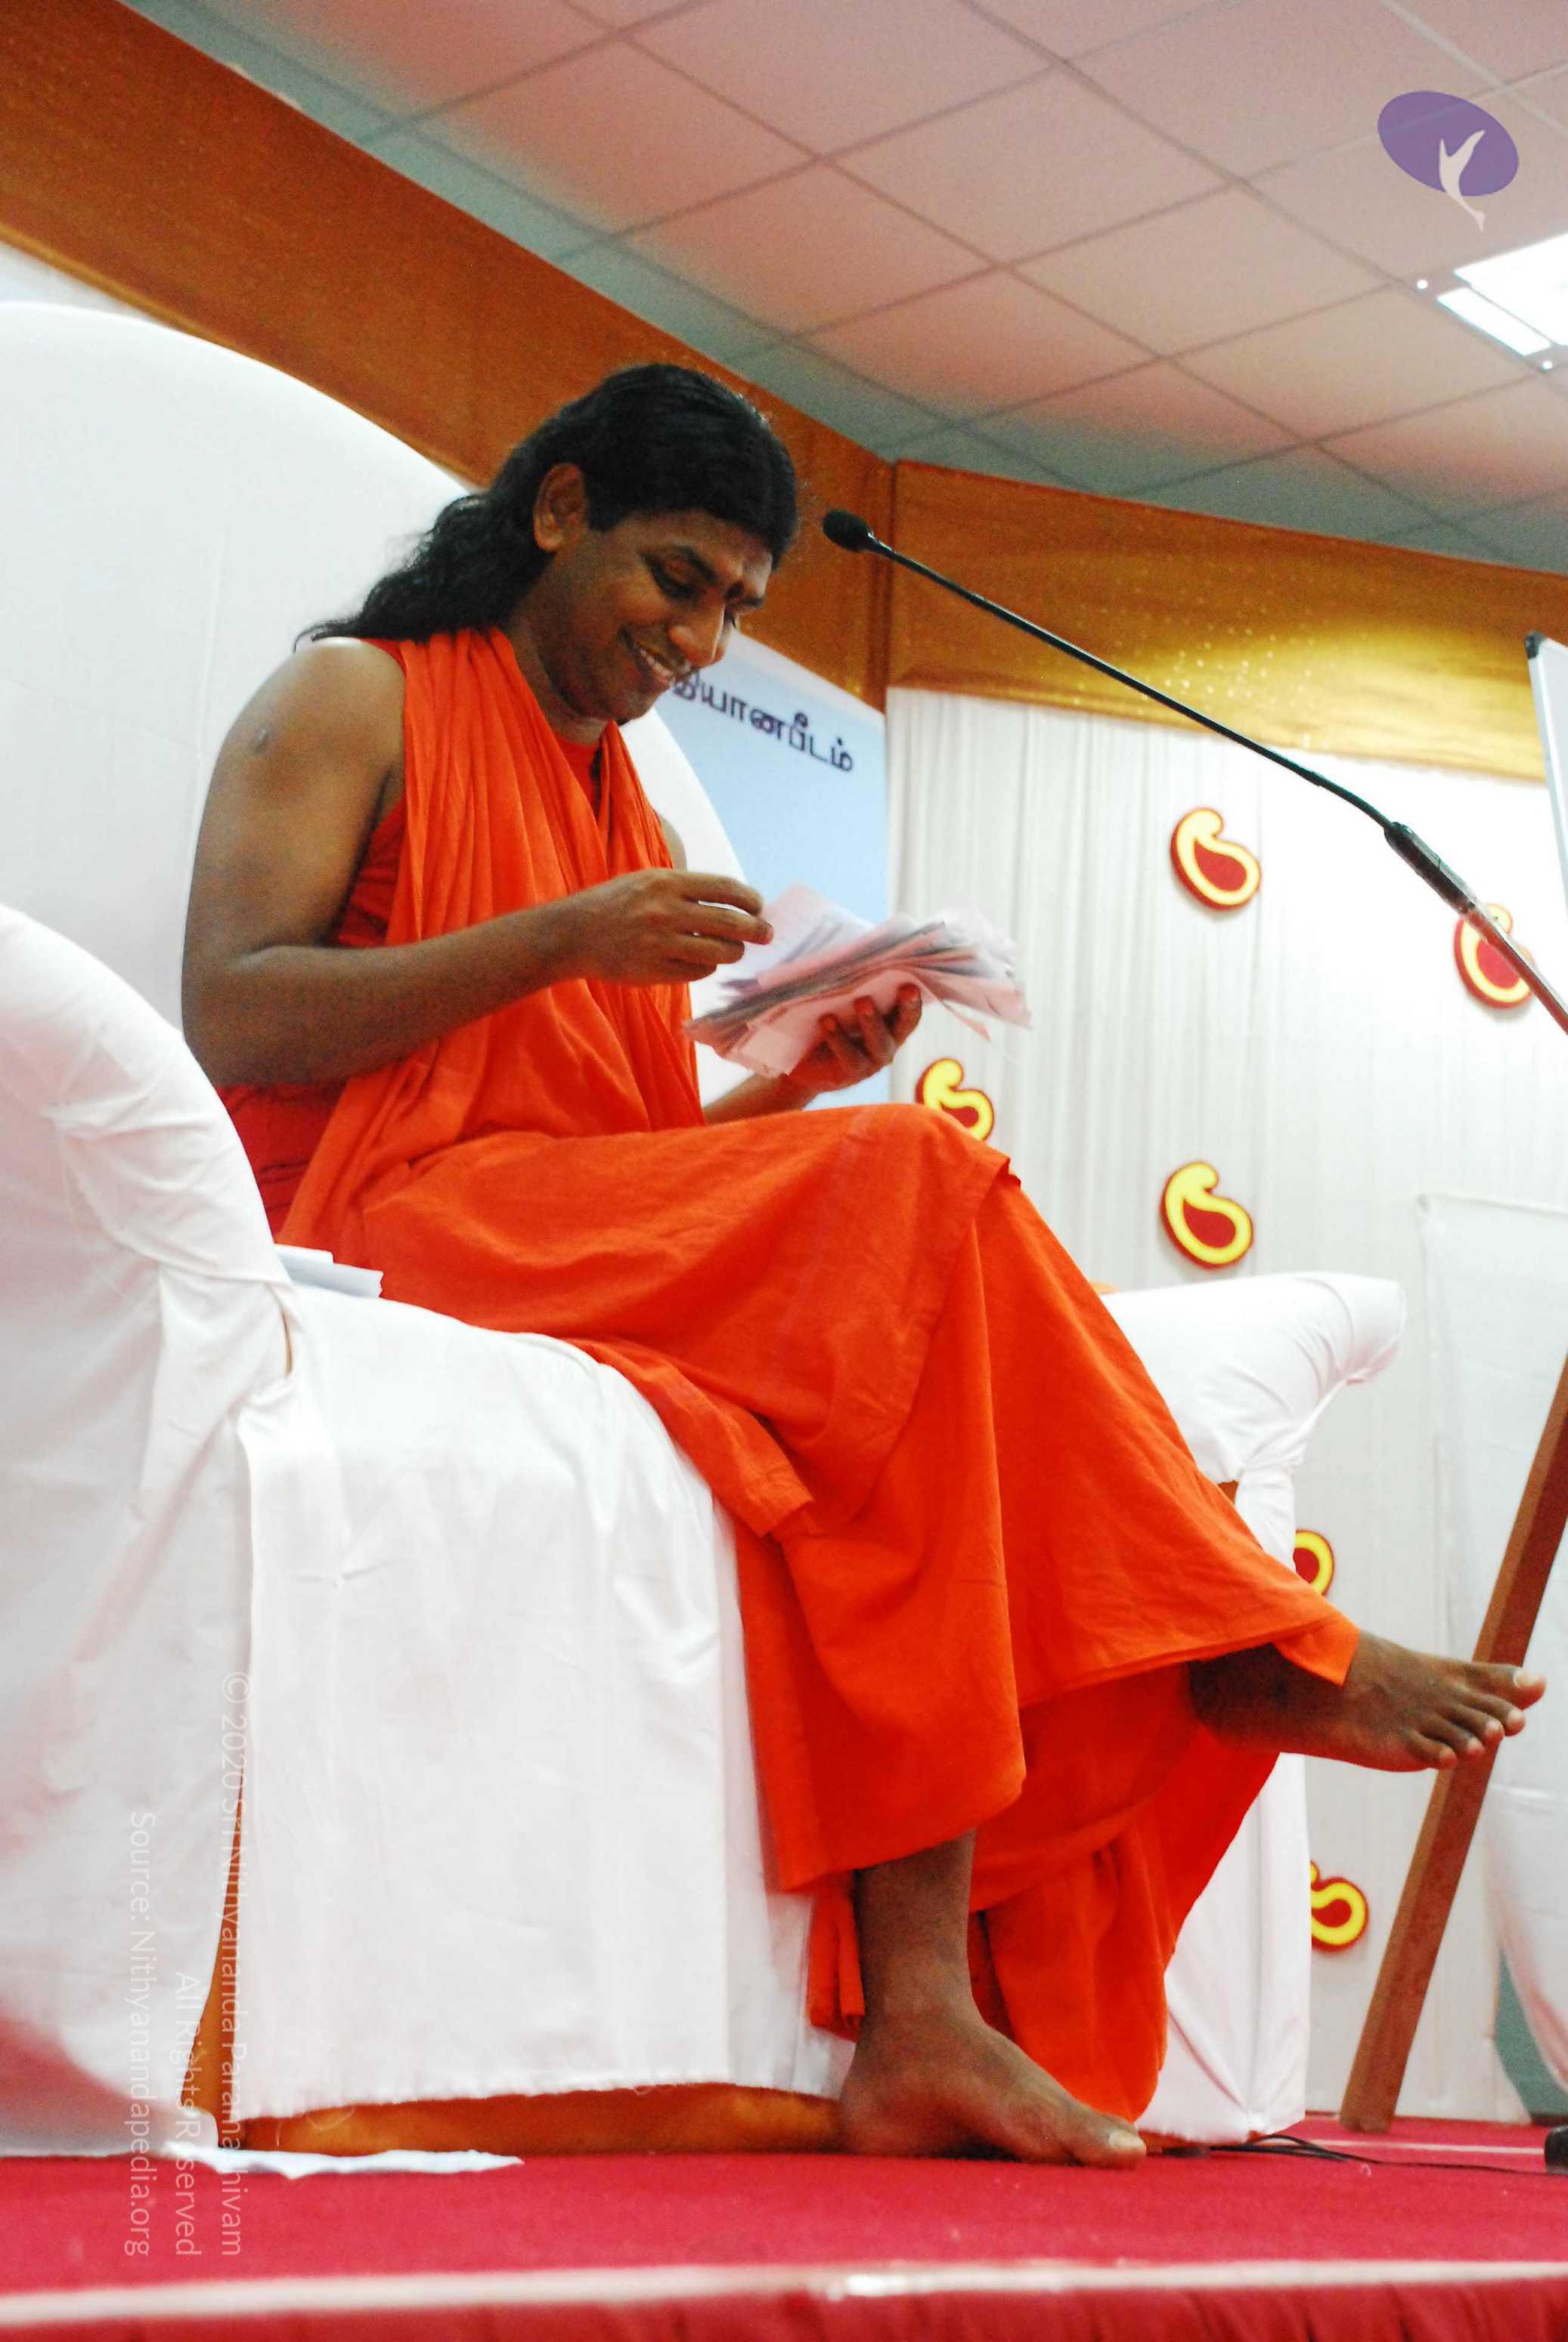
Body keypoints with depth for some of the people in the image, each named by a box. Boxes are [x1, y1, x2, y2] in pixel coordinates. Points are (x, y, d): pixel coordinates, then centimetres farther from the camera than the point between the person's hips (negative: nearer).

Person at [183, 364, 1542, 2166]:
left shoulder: (621, 813, 28)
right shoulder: (355, 701, 7)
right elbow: (228, 1022, -8)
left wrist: (794, 1084, 2)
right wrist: (559, 938, -16)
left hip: (609, 1253, 7)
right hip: (399, 1227, -7)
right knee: (919, 1183, -26)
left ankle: (923, 2018, -35)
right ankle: (1235, 1648, -14)